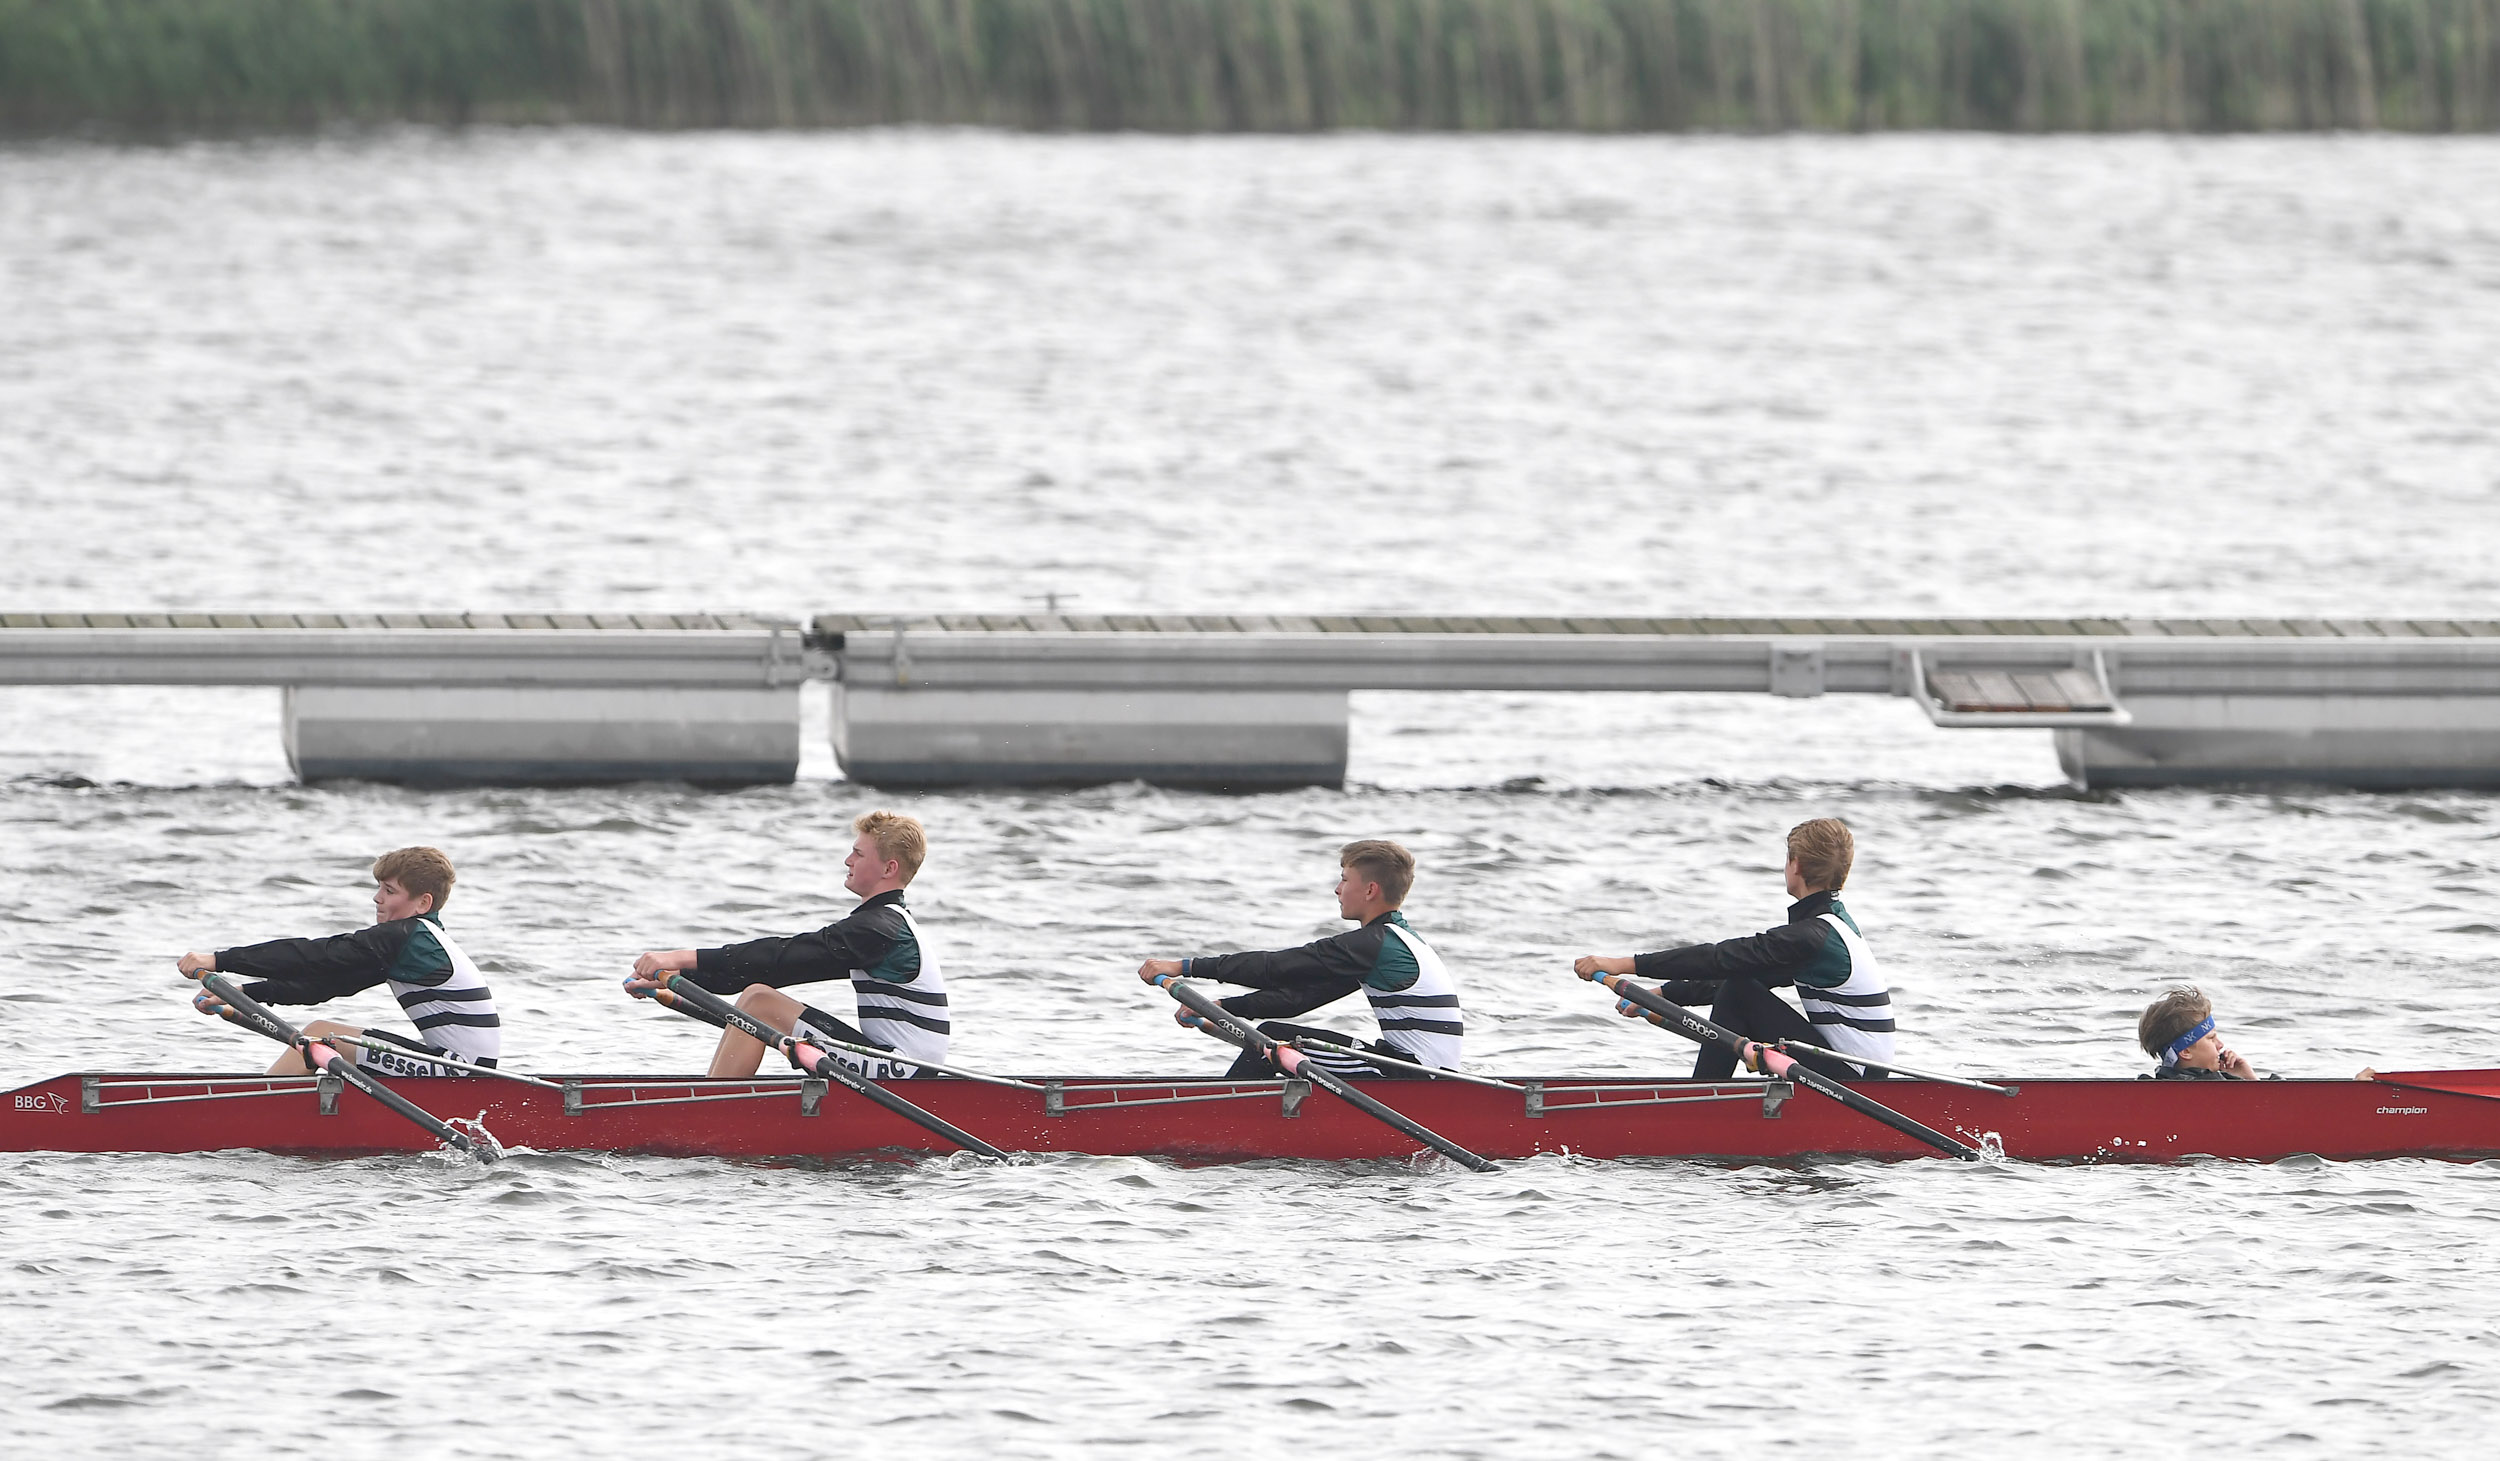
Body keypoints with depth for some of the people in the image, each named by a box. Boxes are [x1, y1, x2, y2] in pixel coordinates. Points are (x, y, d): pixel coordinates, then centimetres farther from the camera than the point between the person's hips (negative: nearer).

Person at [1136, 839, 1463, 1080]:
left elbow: (1278, 968, -16)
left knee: (1273, 1039, -7)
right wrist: (1223, 1008, 11)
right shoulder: (1394, 938, 16)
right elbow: (1304, 992, 16)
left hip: (1414, 1078, -10)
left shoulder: (1370, 944, -15)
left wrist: (1186, 967, -12)